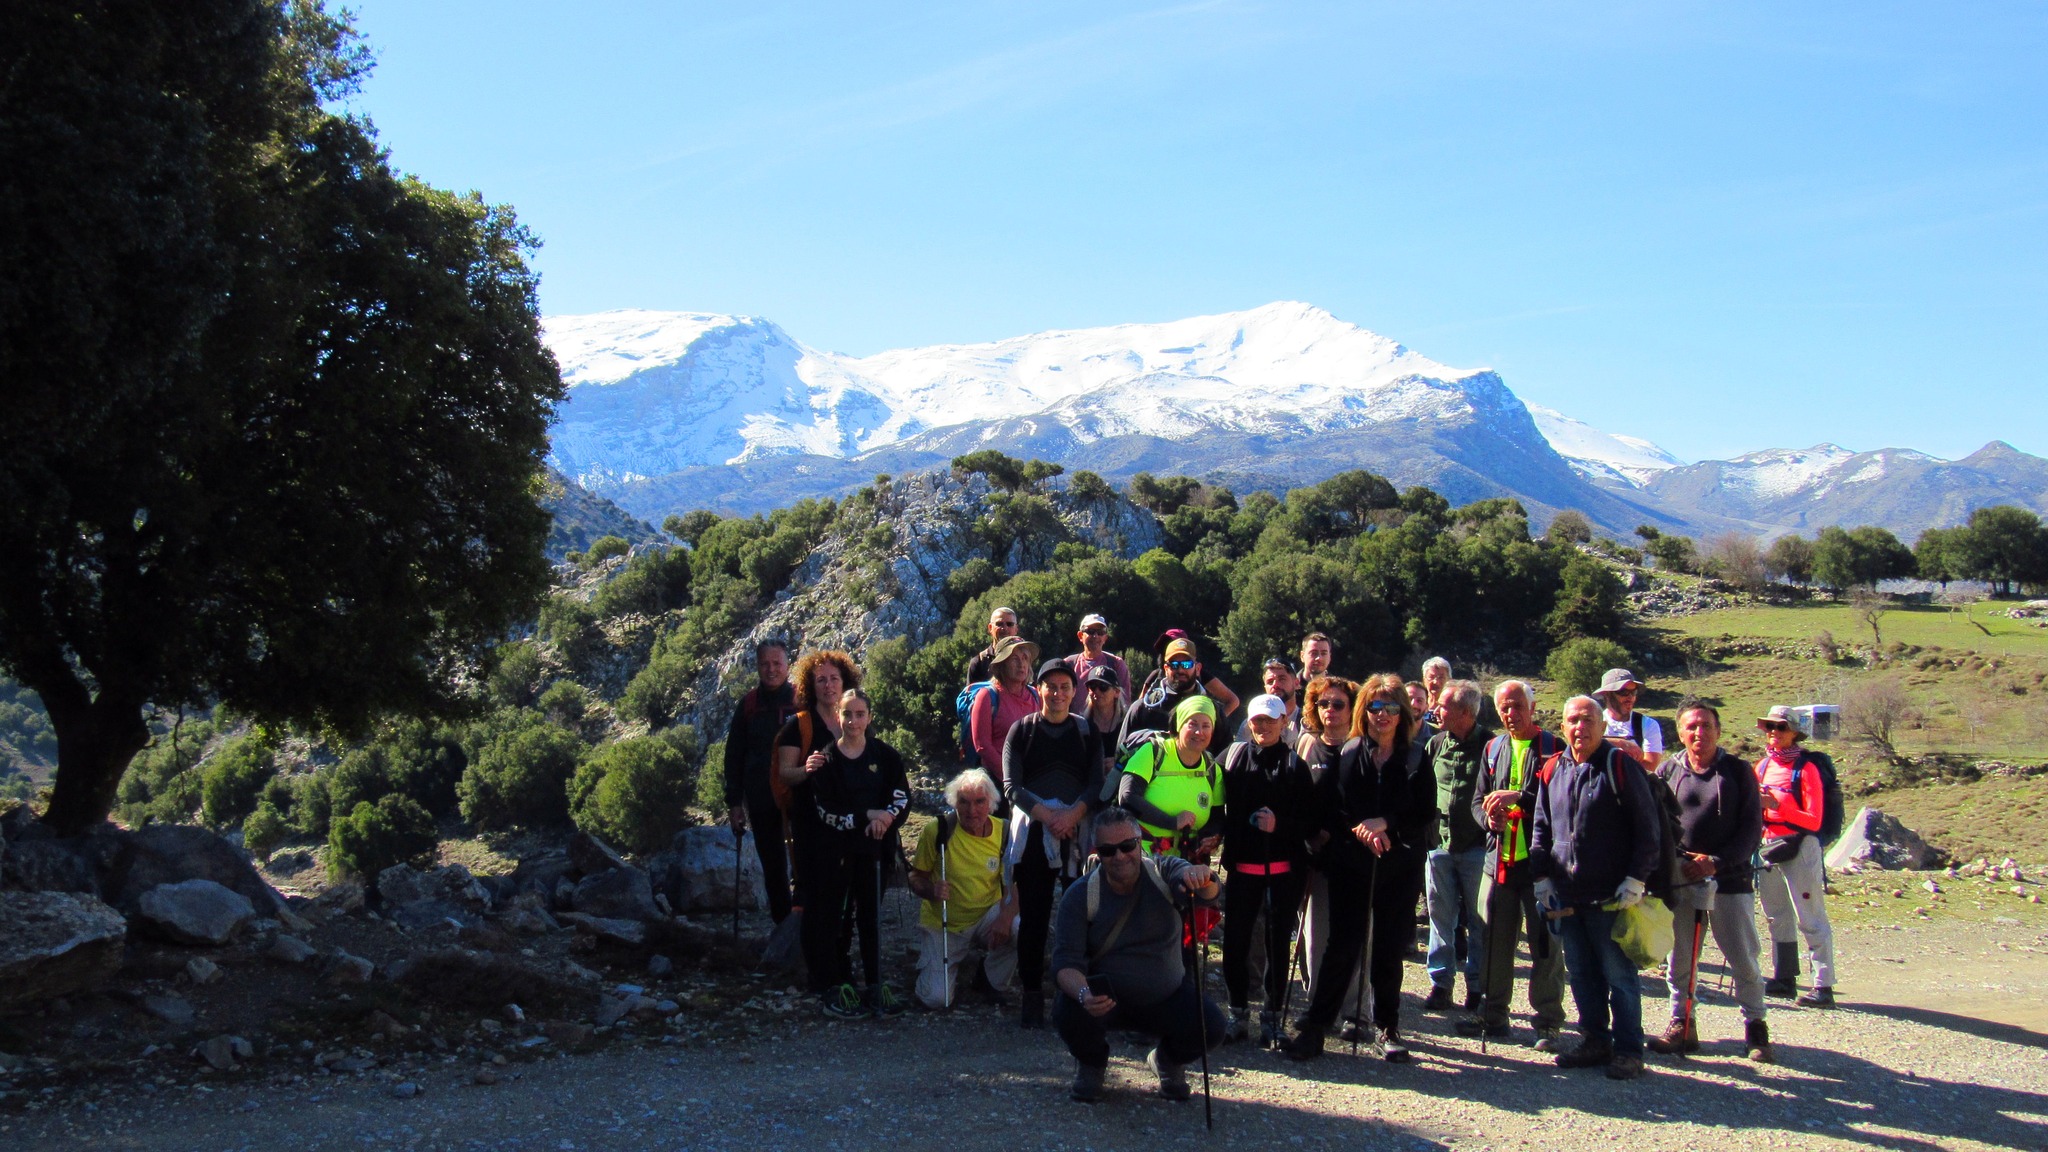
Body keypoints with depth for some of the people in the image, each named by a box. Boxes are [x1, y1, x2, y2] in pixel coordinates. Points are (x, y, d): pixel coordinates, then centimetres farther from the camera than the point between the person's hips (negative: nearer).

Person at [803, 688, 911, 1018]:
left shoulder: (885, 755, 6)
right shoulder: (825, 758, 0)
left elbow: (902, 797, 2)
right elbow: (824, 809, -7)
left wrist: (885, 817, -18)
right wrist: (866, 816, -17)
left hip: (874, 846, 2)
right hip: (834, 847, -1)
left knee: (871, 915, 5)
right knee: (828, 914, -1)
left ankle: (874, 984, 11)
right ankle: (833, 988, 4)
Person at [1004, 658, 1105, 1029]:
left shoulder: (1088, 731, 11)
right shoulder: (1021, 730, 8)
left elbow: (1097, 783, 5)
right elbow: (1011, 786, 1)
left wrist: (1073, 814, -12)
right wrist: (1047, 815, -13)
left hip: (1079, 832, 1)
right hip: (1032, 831, 0)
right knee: (1033, 916, -1)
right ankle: (1032, 994, 6)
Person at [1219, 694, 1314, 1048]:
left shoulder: (1294, 764, -1)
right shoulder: (1235, 756, 4)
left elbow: (1309, 819, -2)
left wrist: (1279, 824, -17)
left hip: (1284, 869, -1)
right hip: (1242, 866, 2)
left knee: (1278, 944, 5)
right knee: (1235, 942, 2)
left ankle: (1271, 1018, 17)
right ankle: (1238, 1014, 17)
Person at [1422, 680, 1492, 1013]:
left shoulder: (1490, 745, -8)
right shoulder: (1434, 744, 6)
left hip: (1477, 846, -4)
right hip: (1439, 844, 4)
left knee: (1479, 921, 5)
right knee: (1440, 917, 9)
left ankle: (1477, 986, 14)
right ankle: (1440, 983, 17)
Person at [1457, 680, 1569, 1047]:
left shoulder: (1553, 748, -2)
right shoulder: (1493, 748, 14)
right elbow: (1478, 799, 16)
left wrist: (1518, 797, -20)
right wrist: (1489, 818, -4)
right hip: (1498, 860, 5)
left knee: (1545, 944, -1)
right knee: (1493, 942, 10)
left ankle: (1548, 1022, 8)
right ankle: (1492, 1014, 21)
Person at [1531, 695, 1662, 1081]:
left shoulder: (1620, 766, -7)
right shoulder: (1554, 771, 9)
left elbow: (1648, 827, -7)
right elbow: (1541, 828, 17)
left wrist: (1636, 880, -11)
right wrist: (1542, 877, 9)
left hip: (1611, 898, -6)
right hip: (1567, 897, 6)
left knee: (1618, 975, 1)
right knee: (1581, 974, 13)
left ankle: (1628, 1051, 10)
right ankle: (1595, 1041, 24)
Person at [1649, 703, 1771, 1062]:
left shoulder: (1739, 771, 2)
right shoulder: (1668, 771, 5)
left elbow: (1752, 828, -2)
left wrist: (1718, 862, -14)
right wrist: (1679, 863, -10)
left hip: (1731, 880, -2)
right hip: (1680, 881, 2)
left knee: (1744, 960, 2)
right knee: (1680, 961, 7)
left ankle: (1755, 1026, 17)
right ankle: (1682, 1025, 18)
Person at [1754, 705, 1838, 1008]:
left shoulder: (1806, 767, -10)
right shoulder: (1763, 766, 10)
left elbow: (1813, 820, -14)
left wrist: (1777, 805, -23)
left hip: (1799, 847, -8)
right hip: (1768, 846, 8)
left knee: (1810, 919, -8)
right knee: (1776, 916, 13)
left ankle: (1823, 987, -7)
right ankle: (1784, 978, 23)